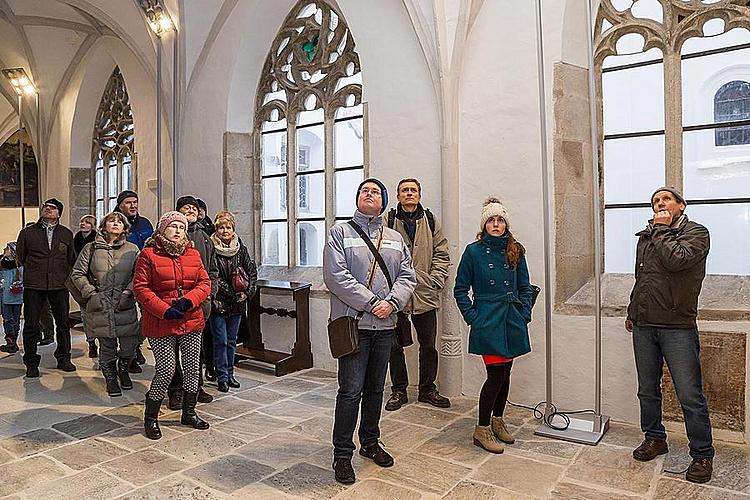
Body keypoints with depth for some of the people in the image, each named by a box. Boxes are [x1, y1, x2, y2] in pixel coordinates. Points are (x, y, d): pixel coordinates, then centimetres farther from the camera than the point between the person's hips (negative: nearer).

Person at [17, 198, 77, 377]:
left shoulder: (67, 234, 10)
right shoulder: (28, 232, 7)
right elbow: (20, 257, 13)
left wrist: (66, 276, 9)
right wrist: (33, 271, 10)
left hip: (59, 285, 1)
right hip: (34, 286, -1)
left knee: (63, 323, 6)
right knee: (31, 325, 2)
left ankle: (63, 359, 20)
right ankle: (31, 363, 14)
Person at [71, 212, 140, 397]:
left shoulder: (132, 249, 6)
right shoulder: (91, 248, 6)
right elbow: (77, 274, 7)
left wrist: (127, 293, -10)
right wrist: (91, 293, -2)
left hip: (125, 306, 0)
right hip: (100, 307, 0)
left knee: (129, 349, 3)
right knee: (107, 348, 6)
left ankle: (123, 370, 34)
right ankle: (110, 378, 29)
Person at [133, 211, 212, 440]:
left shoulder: (193, 254, 10)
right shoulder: (148, 254, -3)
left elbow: (205, 283, 7)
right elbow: (141, 288, -8)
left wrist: (188, 301, -11)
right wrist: (164, 310, -16)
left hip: (191, 321, 5)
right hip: (161, 324, -5)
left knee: (192, 368, 11)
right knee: (166, 371, -5)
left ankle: (189, 413, 29)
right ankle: (150, 418, 17)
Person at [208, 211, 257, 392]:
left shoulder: (241, 248, 5)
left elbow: (252, 271, 8)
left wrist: (247, 292, -5)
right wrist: (231, 292, -15)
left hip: (237, 303, 4)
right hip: (218, 302, -4)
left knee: (232, 340, 14)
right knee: (220, 341, 0)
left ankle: (229, 373, 25)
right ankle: (222, 377, 11)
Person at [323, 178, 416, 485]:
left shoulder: (395, 239, 14)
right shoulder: (340, 233, -1)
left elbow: (407, 276, 7)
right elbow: (336, 276, -12)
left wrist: (391, 302, -12)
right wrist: (371, 303, -16)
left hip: (385, 324, 5)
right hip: (353, 323, -5)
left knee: (375, 388, 16)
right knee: (351, 391, -4)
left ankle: (370, 442, 33)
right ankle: (342, 454, 12)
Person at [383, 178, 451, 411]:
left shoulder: (431, 223, 8)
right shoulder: (388, 222, -1)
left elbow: (442, 256, 7)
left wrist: (434, 282, -4)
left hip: (425, 295, 2)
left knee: (428, 345, 12)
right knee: (395, 345, 9)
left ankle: (427, 389, 29)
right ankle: (399, 390, 25)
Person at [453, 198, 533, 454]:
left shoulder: (516, 251, 7)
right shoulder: (473, 251, -3)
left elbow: (525, 287, 13)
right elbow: (460, 289, 0)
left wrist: (524, 315, 3)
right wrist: (471, 316, -6)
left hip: (512, 322, 4)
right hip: (488, 323, -4)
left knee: (505, 373, 12)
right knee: (496, 374, -7)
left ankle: (497, 421, 31)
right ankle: (482, 429, 8)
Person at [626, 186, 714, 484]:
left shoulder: (696, 232, -2)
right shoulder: (645, 237, 15)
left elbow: (676, 260, -23)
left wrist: (663, 229, -9)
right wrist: (632, 312, 22)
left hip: (678, 328, -5)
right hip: (644, 327, 6)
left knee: (690, 396, -1)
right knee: (647, 390, 14)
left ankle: (702, 455, 15)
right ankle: (655, 439, 31)